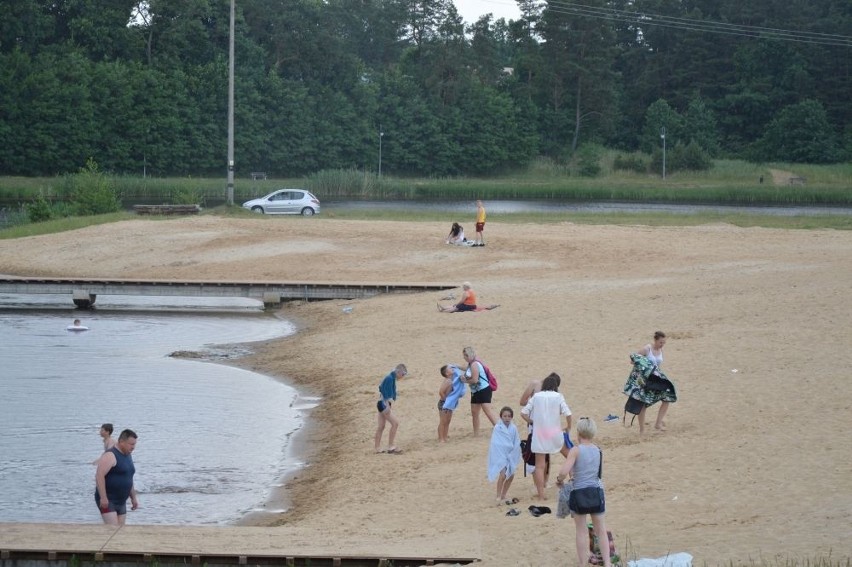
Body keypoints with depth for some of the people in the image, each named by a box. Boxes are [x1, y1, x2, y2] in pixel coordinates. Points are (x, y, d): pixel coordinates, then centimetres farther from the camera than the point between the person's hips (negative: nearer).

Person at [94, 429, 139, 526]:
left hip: (121, 502, 9)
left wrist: (133, 498, 23)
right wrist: (103, 498, -26)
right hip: (107, 501, -9)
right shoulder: (110, 455, -14)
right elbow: (99, 476, -22)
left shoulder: (128, 456, 15)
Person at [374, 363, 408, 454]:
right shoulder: (390, 379, -17)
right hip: (384, 404, -10)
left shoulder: (392, 378, 14)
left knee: (381, 426, 12)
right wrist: (387, 406, -27)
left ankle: (378, 448, 15)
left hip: (382, 404, 10)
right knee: (395, 423, -11)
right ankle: (390, 447, -10)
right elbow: (385, 393, -23)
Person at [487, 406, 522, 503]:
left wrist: (513, 455, -4)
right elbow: (495, 444, -10)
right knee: (502, 474, -18)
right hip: (500, 455, -5)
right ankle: (499, 497, -9)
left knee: (511, 475, 6)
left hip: (511, 455, 5)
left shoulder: (513, 428, 0)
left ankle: (503, 496, 21)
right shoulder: (497, 428, -10)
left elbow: (517, 443, 4)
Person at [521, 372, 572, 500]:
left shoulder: (536, 396, 2)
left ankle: (541, 494, -1)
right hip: (554, 433, -1)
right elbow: (568, 414, -11)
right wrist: (568, 427, 6)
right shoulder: (558, 396, -2)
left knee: (540, 465, 2)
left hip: (539, 434, 1)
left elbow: (523, 413, -2)